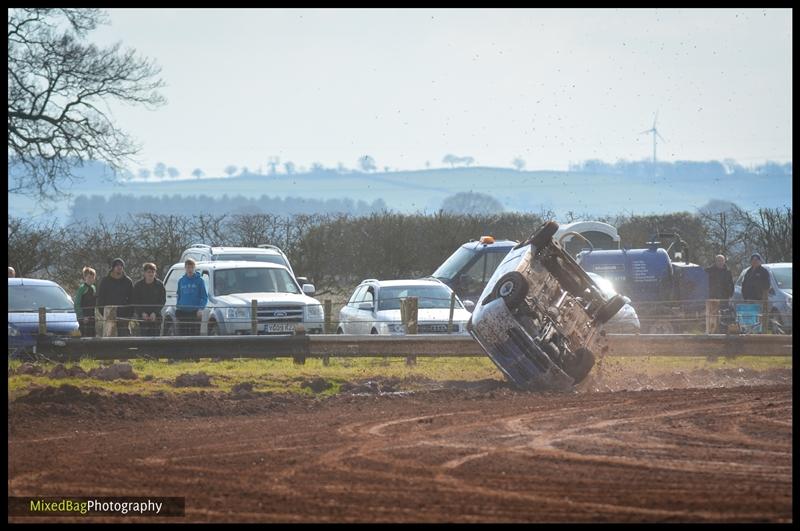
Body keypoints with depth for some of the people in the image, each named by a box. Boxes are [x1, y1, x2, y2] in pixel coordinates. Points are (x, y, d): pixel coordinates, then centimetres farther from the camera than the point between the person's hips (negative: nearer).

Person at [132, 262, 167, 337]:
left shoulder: (159, 285, 1)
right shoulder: (138, 285, 1)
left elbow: (162, 301, 0)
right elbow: (134, 302, 1)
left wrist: (155, 313, -11)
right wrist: (142, 313, -12)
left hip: (156, 317, 0)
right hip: (142, 317, 0)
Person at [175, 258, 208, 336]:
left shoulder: (199, 280, -1)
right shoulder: (181, 281, 11)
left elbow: (205, 297, -3)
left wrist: (201, 308, -15)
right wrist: (177, 307, 7)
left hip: (195, 312, -4)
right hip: (182, 312, 4)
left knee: (195, 334, -4)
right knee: (182, 334, 2)